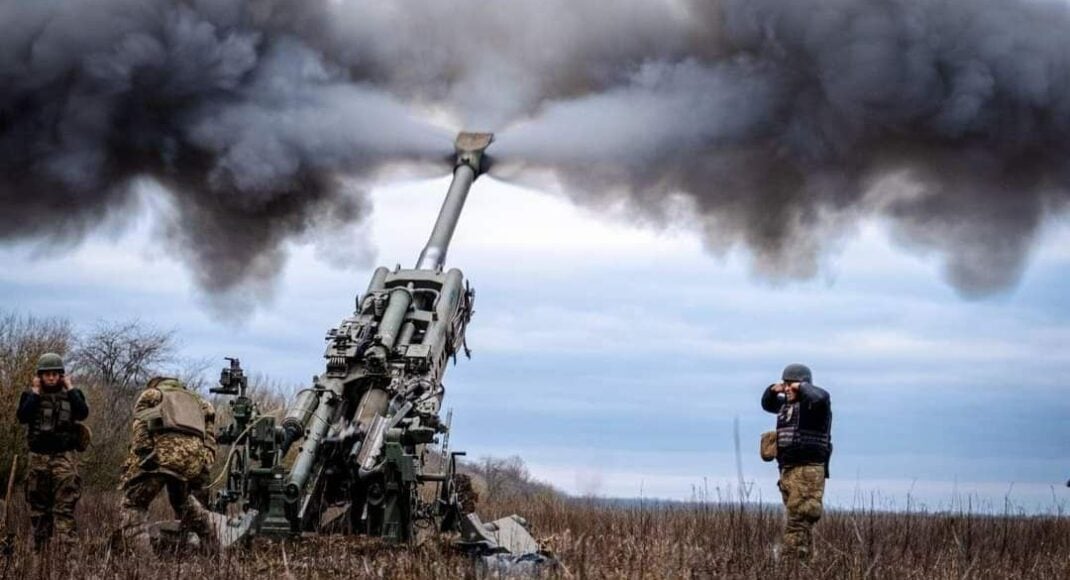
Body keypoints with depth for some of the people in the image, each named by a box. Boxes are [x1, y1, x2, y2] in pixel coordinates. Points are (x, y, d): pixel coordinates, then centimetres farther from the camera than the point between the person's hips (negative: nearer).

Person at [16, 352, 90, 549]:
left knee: (65, 505, -12)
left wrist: (70, 389, -8)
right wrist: (35, 393, -8)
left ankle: (65, 546, -20)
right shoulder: (30, 395, 7)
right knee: (39, 505, 8)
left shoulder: (71, 393, 7)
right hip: (39, 457, 2)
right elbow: (22, 417, -9)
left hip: (64, 457, -2)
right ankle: (39, 547, 16)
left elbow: (83, 413, -11)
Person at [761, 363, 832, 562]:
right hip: (788, 470, 9)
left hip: (807, 471, -9)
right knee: (801, 523, 12)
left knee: (797, 523, -15)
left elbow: (820, 397, -31)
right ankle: (804, 560, 16)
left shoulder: (813, 404, -7)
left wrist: (801, 387, -13)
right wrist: (773, 390, 15)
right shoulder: (786, 404, 18)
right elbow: (767, 404, 36)